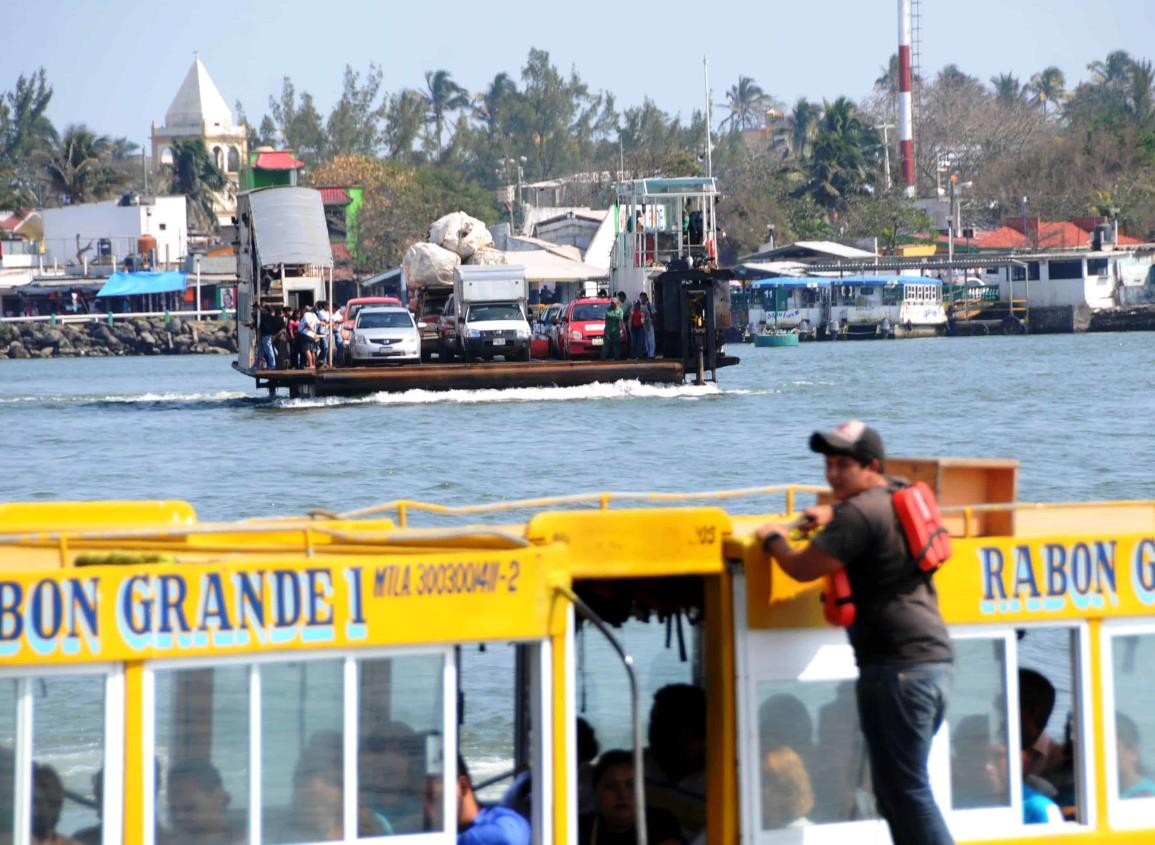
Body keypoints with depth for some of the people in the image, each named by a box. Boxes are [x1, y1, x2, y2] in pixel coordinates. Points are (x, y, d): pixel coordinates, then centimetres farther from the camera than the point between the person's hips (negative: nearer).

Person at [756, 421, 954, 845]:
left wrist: (772, 539, 9)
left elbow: (803, 568, -10)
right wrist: (833, 515, 31)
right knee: (897, 789, 15)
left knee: (904, 790, -10)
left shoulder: (860, 513, -11)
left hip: (898, 665, -10)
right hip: (933, 659, 10)